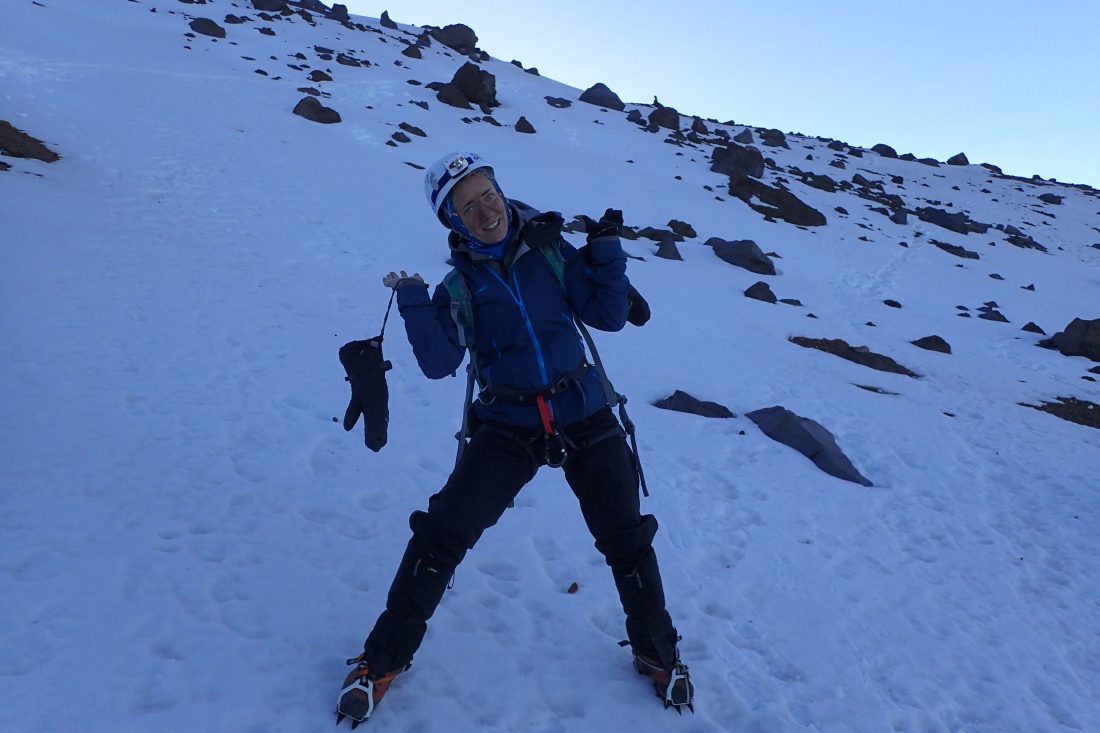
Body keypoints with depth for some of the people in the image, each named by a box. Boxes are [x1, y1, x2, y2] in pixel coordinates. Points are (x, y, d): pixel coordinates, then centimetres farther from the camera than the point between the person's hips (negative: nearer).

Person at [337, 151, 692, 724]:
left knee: (627, 541, 7)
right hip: (508, 429, -1)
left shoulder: (551, 252, 2)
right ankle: (385, 656, 13)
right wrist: (413, 303, -20)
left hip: (586, 419, 1)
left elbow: (609, 316, 0)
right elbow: (439, 364, -11)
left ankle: (656, 653, 33)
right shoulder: (459, 285, 0)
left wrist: (607, 250, -9)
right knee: (442, 535, -9)